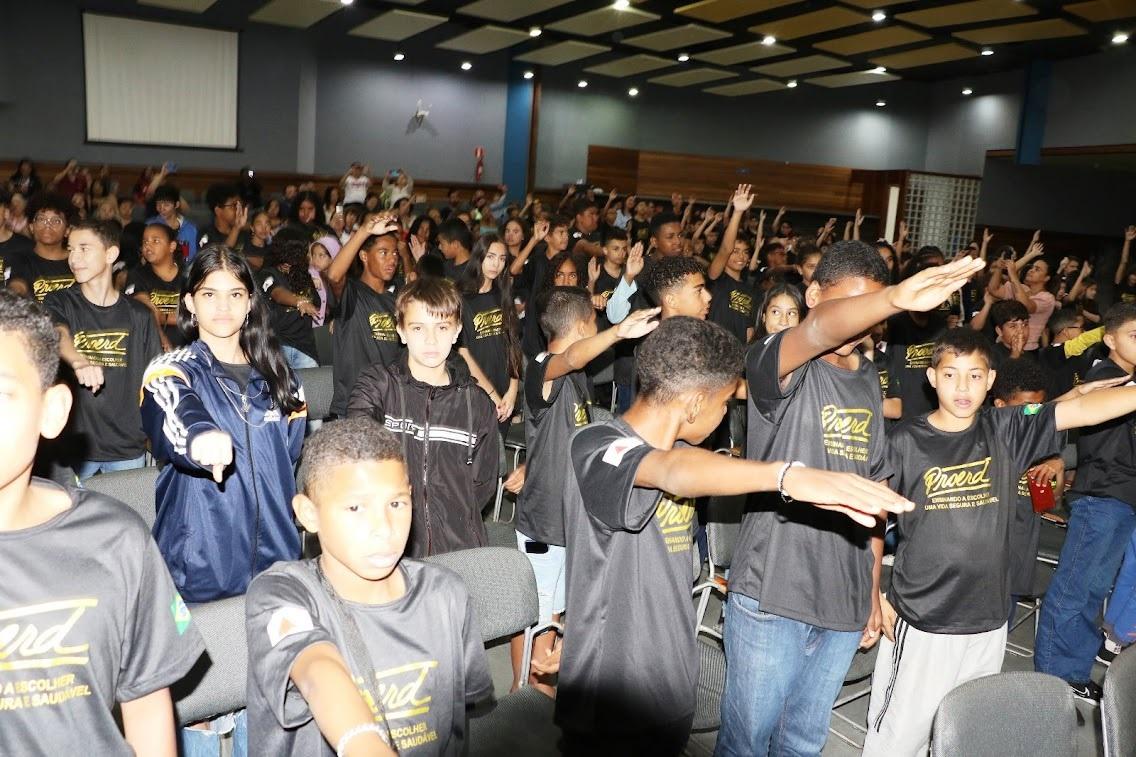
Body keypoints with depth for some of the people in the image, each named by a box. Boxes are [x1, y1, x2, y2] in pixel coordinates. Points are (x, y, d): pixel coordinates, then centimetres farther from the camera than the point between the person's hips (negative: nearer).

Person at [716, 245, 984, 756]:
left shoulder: (869, 380, 8)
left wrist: (874, 589, 14)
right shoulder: (782, 364, -11)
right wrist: (896, 298, -54)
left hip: (846, 600, 6)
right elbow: (819, 330, -36)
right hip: (772, 596, -5)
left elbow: (873, 489, 14)